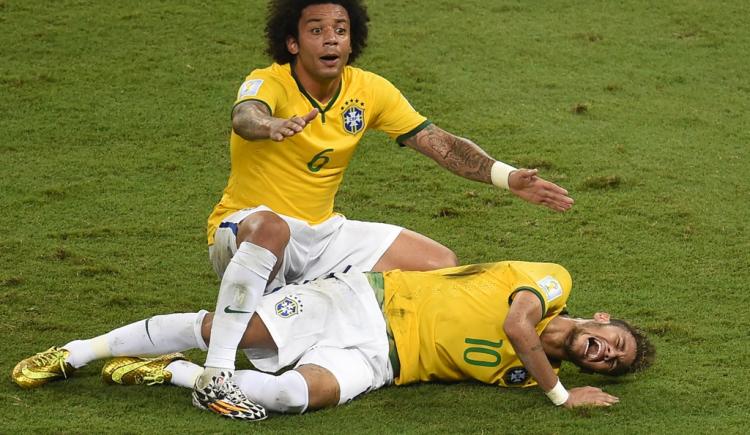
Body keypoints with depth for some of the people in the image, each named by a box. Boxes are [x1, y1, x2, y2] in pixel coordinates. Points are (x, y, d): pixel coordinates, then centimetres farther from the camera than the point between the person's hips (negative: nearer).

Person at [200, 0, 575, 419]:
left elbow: (440, 143, -3)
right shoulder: (269, 84, -18)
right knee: (270, 227, -43)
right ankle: (216, 374, -44)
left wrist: (508, 177, -17)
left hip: (322, 232, 7)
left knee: (442, 264, -1)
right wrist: (273, 126, -67)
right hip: (242, 232, -7)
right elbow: (244, 118, -42)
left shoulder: (368, 90, -2)